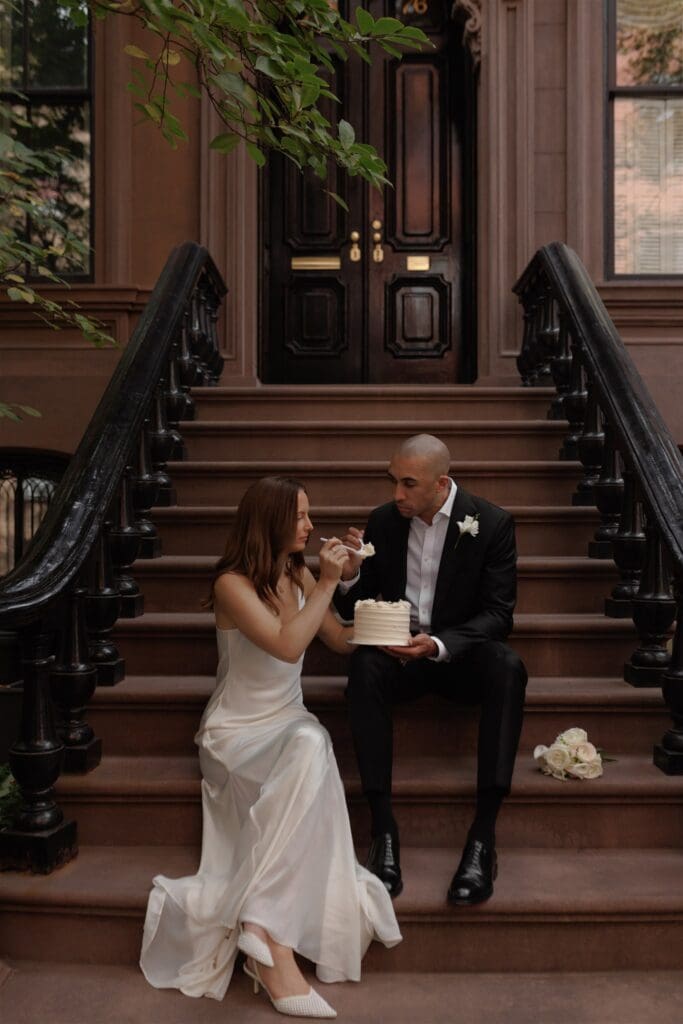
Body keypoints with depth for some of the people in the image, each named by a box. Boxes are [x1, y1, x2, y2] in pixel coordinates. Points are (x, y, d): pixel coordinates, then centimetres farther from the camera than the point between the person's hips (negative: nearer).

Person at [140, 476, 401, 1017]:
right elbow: (287, 646, -26)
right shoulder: (233, 584, -13)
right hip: (236, 732, -5)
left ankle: (264, 934, -31)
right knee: (310, 749, -36)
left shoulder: (299, 574, 6)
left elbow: (343, 642, 17)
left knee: (312, 746, -33)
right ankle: (273, 943, -34)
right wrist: (327, 583, -18)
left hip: (289, 724, 5)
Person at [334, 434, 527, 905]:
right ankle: (384, 828, -29)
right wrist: (349, 576, -19)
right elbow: (355, 609, 5)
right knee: (364, 664, -32)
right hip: (398, 649, 2)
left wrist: (438, 646, -28)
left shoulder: (493, 523, -8)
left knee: (507, 667, -34)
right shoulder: (383, 521, -1)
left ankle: (483, 834, -30)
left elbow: (498, 614, -10)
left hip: (460, 651, -1)